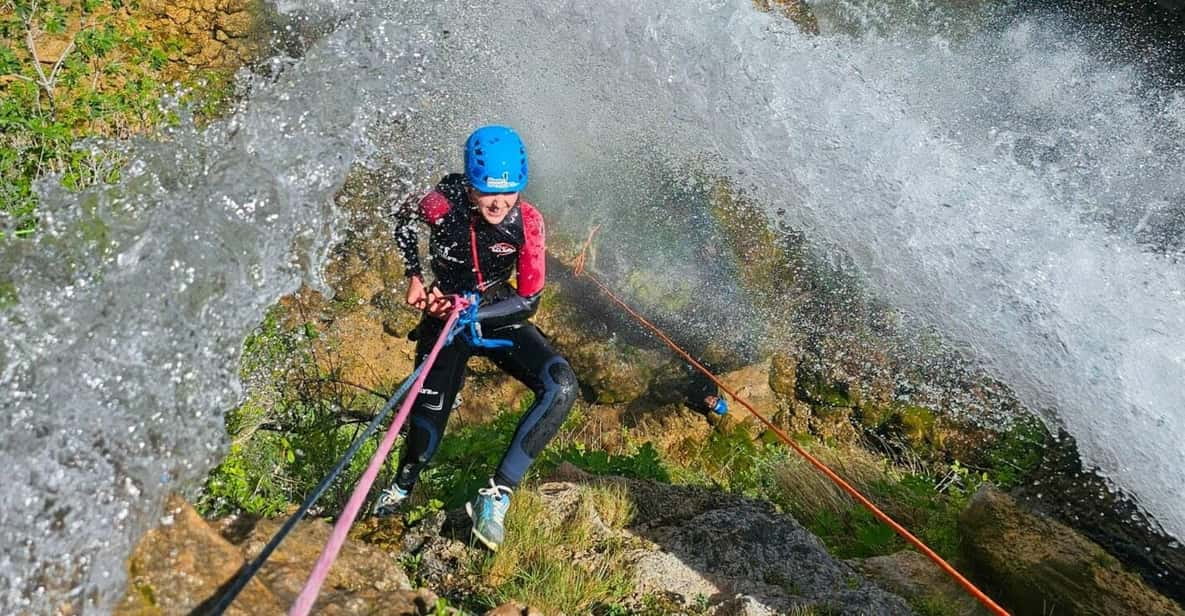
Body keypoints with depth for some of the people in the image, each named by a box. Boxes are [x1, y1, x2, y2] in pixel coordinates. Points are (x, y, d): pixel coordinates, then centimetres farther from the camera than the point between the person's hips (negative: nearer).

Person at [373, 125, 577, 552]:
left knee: (561, 387, -24)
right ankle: (399, 491, 26)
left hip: (500, 319, 1)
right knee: (429, 418, -12)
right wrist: (414, 276, 0)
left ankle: (497, 496, -18)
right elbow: (404, 225, 5)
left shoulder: (526, 221, -20)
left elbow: (530, 300, -15)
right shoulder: (442, 204, -22)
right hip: (446, 318, -1)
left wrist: (471, 313, -27)